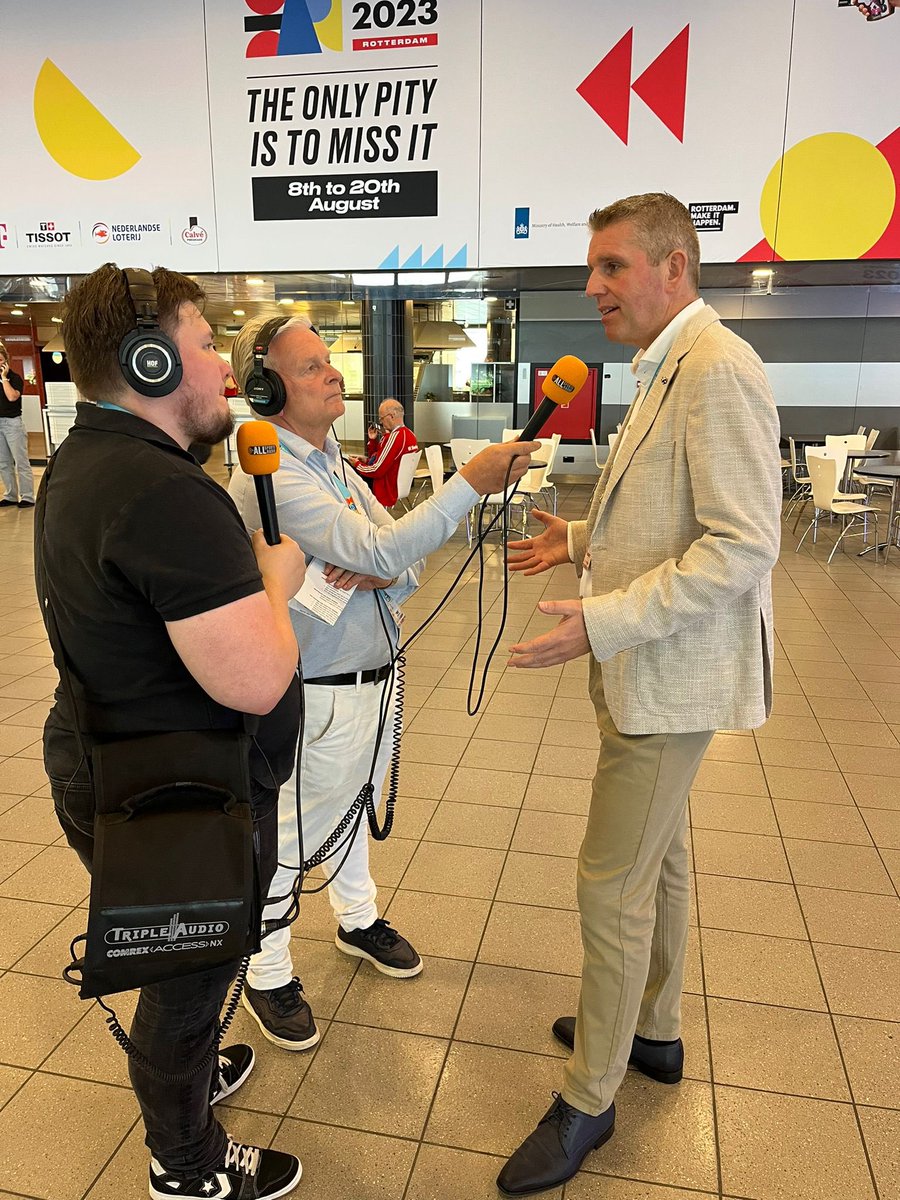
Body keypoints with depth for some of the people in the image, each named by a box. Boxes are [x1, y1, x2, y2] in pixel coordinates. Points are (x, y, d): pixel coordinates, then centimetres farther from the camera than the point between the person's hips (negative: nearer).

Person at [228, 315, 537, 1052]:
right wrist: (472, 483, -31)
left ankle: (357, 918, 49)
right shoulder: (270, 479, -22)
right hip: (322, 694, -8)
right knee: (293, 838, 9)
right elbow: (382, 550, -30)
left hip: (375, 673, 9)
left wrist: (381, 572, -18)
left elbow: (405, 553, 4)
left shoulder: (332, 461, 8)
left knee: (355, 805, 26)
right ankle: (268, 976, 31)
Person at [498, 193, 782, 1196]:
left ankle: (588, 1099, 22)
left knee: (613, 887, 1)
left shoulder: (718, 369, -18)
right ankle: (652, 1030, 42)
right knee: (657, 860, 22)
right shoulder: (667, 369, 13)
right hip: (650, 671, 10)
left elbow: (741, 546, -25)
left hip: (671, 677, -10)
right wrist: (585, 541, 8)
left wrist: (604, 620, -27)